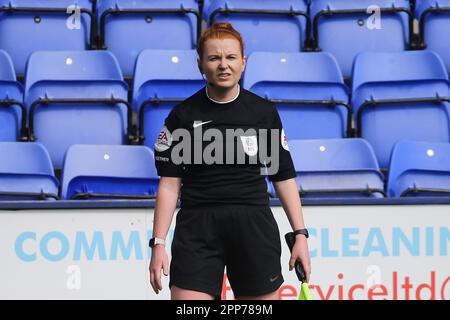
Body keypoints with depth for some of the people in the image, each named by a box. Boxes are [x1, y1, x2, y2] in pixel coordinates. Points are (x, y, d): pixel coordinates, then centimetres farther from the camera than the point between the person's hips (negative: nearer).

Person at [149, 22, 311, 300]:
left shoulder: (265, 112, 6)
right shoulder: (182, 115, 2)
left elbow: (284, 176, 10)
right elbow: (169, 183, 2)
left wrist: (300, 234, 4)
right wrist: (159, 243, -5)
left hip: (254, 227, 1)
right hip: (197, 229, -1)